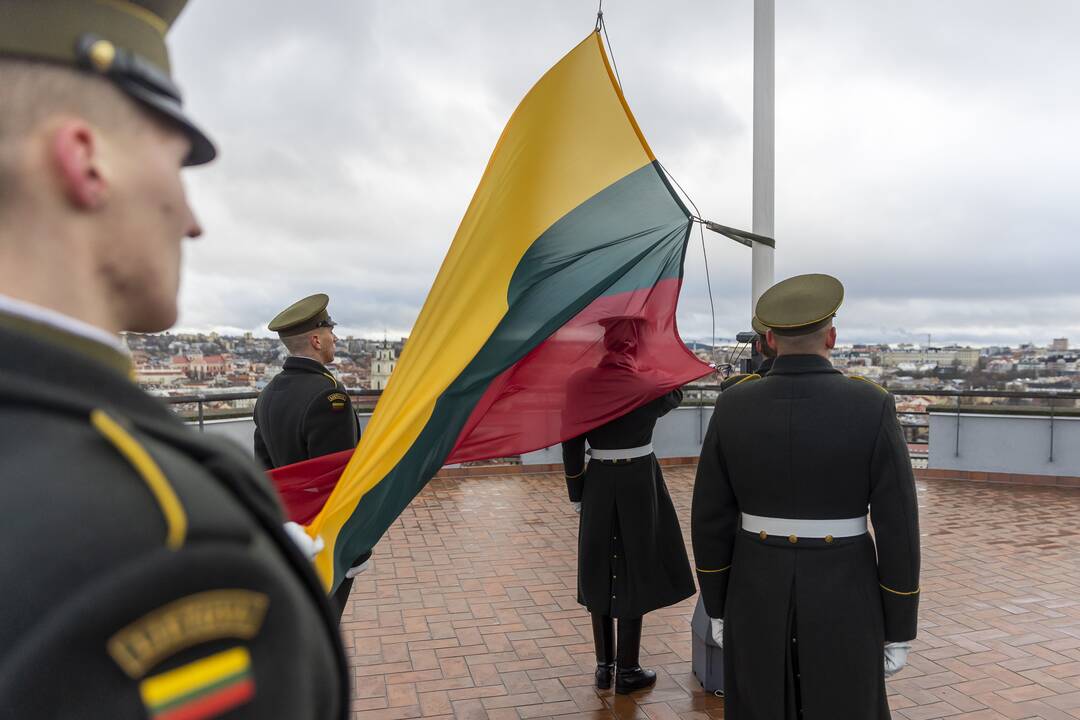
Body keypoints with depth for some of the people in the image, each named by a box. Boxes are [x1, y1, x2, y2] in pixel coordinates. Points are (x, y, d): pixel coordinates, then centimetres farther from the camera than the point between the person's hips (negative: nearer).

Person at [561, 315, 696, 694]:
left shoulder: (581, 383, -6)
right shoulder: (649, 383, -14)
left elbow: (571, 448, -2)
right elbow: (675, 397, 11)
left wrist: (577, 495, 8)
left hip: (598, 484, 3)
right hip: (639, 484, -3)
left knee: (600, 573, 15)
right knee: (633, 574, 9)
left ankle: (603, 667, 25)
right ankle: (627, 671, 18)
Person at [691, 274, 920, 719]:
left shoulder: (733, 407, -8)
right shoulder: (871, 407, -13)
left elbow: (710, 520, -3)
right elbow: (898, 529, -11)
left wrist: (717, 609, 10)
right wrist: (898, 631, 0)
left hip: (758, 598, 2)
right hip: (842, 604, -1)